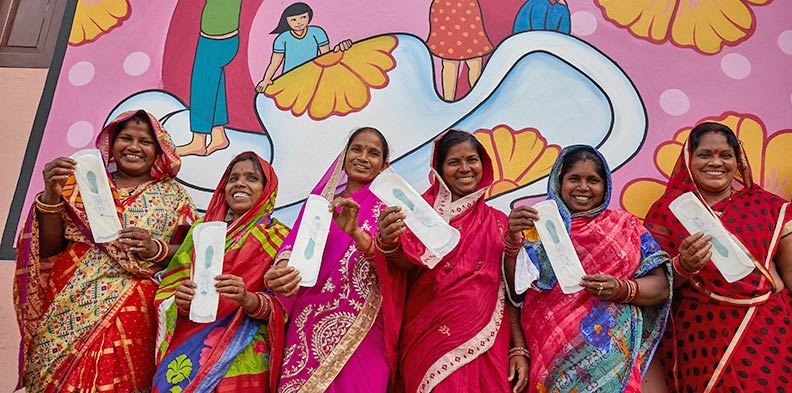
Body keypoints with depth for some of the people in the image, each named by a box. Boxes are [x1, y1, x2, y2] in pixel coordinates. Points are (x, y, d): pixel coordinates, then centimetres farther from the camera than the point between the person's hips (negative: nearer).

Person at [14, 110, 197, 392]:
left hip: (133, 312, -1)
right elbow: (49, 249, 5)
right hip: (69, 311, 2)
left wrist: (157, 249, -16)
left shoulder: (173, 194, 8)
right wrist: (52, 196, -8)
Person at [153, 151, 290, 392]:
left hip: (243, 352, -3)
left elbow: (283, 306, -3)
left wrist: (248, 299, -22)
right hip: (187, 347, 3)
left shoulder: (279, 237, 1)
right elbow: (169, 290, 11)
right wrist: (180, 302, -10)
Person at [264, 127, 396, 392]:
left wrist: (355, 232, -29)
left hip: (358, 327, -2)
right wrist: (281, 268, -19)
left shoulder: (385, 205, 5)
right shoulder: (319, 199, 15)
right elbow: (295, 244, 4)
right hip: (308, 319, 3)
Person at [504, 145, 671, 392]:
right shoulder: (538, 227, 9)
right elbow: (514, 290, 0)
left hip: (611, 352, 1)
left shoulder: (625, 224, 11)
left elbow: (661, 287, 5)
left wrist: (621, 289, -13)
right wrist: (513, 239, -14)